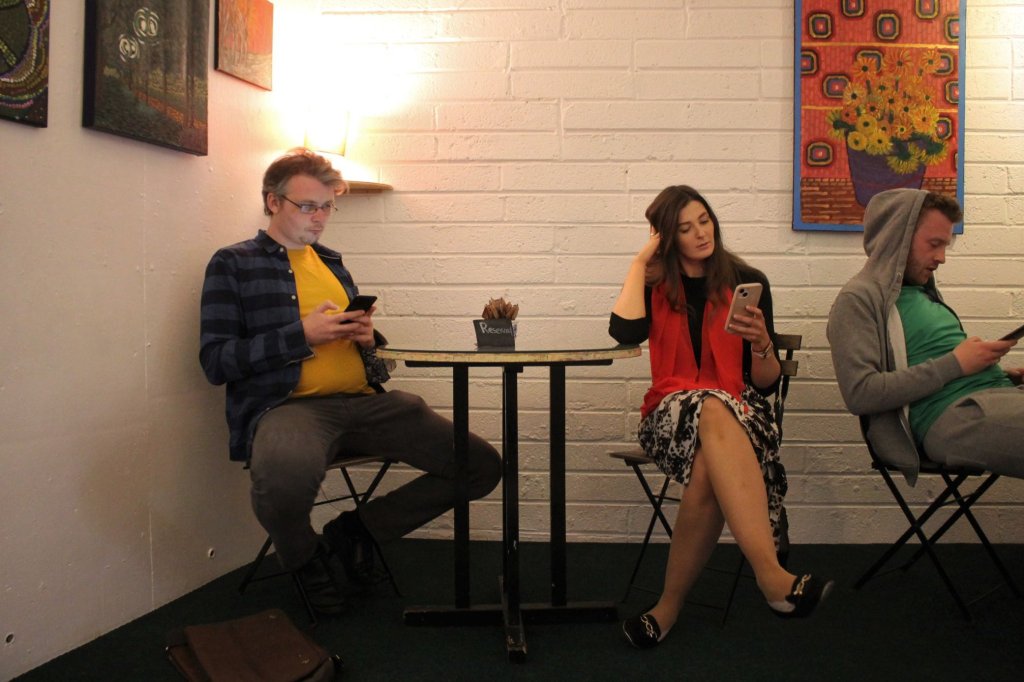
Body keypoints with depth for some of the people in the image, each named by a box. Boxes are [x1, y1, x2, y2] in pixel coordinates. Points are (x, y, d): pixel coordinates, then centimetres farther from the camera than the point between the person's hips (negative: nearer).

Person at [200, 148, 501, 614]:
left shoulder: (332, 261, 25)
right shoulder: (232, 264, 7)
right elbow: (215, 361, -2)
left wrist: (366, 336, 8)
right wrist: (301, 334, -11)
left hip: (366, 401, 6)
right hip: (289, 403, -6)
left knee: (483, 466, -8)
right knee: (286, 476, -43)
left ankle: (356, 529, 11)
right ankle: (304, 560, -3)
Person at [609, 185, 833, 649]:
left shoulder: (747, 282, 7)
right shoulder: (656, 287, 11)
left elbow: (766, 384, 6)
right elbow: (625, 332, -15)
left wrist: (761, 343, -16)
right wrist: (640, 261, -4)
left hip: (741, 411, 1)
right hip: (673, 414, -1)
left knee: (709, 470, -37)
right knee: (713, 410, -39)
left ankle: (670, 605, -30)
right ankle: (772, 576, -48)